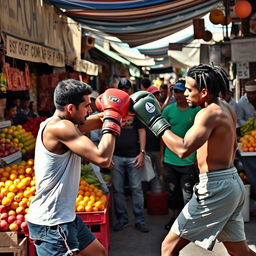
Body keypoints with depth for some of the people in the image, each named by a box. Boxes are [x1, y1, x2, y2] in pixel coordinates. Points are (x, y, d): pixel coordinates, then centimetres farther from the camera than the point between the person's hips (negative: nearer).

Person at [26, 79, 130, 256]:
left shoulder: (61, 123, 7)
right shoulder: (59, 127, -23)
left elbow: (98, 120, 12)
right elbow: (103, 159, -29)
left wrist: (109, 114, -9)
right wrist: (112, 118, -19)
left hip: (64, 216, 10)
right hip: (50, 224, -10)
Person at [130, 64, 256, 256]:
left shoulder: (209, 113, -18)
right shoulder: (226, 108, 10)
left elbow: (183, 149, -31)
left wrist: (155, 120, -24)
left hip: (216, 187, -10)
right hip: (233, 183, 10)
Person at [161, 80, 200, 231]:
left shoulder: (196, 110, -6)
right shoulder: (168, 110, 2)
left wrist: (198, 156, -3)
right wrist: (162, 155, 8)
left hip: (188, 160, -3)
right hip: (170, 160, 3)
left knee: (187, 193, 1)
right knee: (173, 190, 15)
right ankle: (175, 216, 32)